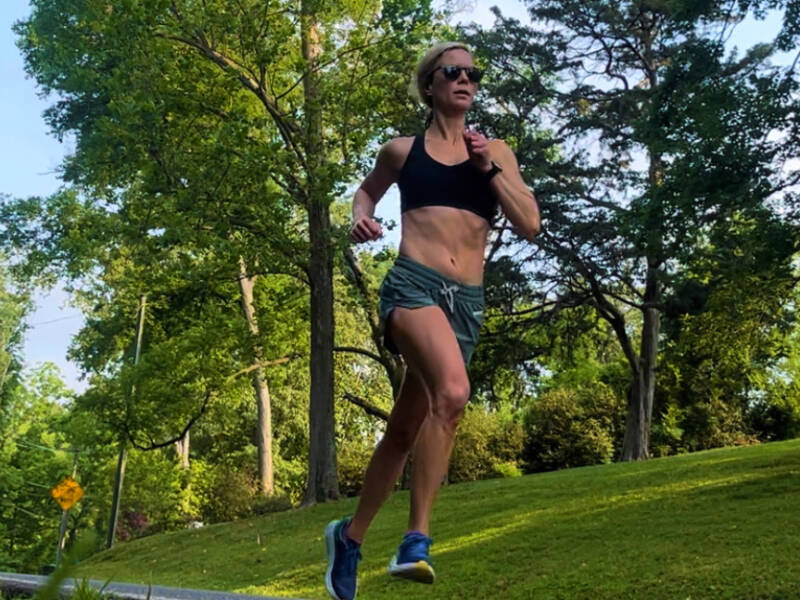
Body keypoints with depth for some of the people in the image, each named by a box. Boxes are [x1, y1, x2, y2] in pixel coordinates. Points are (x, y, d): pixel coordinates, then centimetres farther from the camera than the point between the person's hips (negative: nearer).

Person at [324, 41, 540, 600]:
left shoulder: (496, 152, 15)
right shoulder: (402, 150, 11)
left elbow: (530, 225, 7)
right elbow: (368, 189, 30)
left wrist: (490, 169, -3)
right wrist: (362, 218, 8)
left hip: (467, 301, 3)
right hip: (413, 284, -3)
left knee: (405, 430, 8)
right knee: (452, 392, -33)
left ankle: (351, 534, 28)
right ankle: (418, 536, -25)